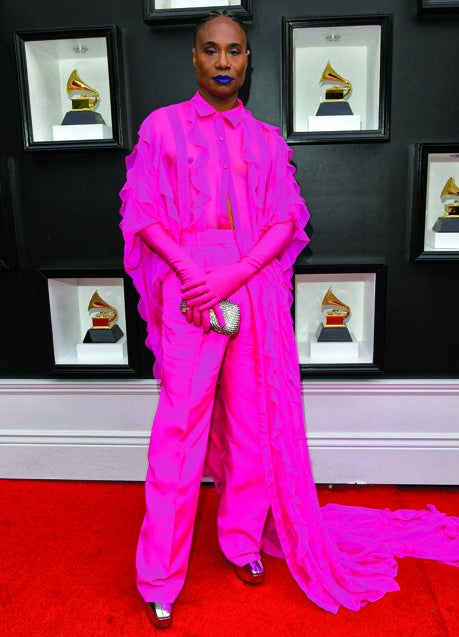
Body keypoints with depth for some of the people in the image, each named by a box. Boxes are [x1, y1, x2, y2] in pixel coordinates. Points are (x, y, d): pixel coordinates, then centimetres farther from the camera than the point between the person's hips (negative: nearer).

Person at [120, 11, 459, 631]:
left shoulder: (267, 139, 15)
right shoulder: (163, 126, 9)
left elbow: (288, 220, 5)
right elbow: (141, 213, 1)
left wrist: (234, 275, -11)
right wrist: (191, 274, -14)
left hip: (256, 290, 3)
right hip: (189, 289, -2)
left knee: (254, 422, 7)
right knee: (180, 429, -3)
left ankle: (243, 539, 28)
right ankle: (160, 577, 12)